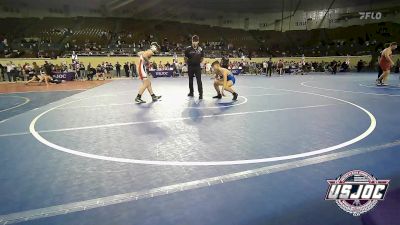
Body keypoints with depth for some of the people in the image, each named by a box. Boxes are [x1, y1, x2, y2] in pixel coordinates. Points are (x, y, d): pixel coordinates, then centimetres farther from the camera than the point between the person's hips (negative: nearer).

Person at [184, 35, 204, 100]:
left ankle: (200, 94, -6)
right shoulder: (188, 49, -7)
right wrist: (188, 63, 5)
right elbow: (186, 58, 3)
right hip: (190, 67, 1)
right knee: (190, 80, 12)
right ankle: (191, 92, 26)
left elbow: (202, 58, 11)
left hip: (197, 67, -1)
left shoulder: (200, 49, -3)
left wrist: (198, 62, 3)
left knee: (199, 80, -7)